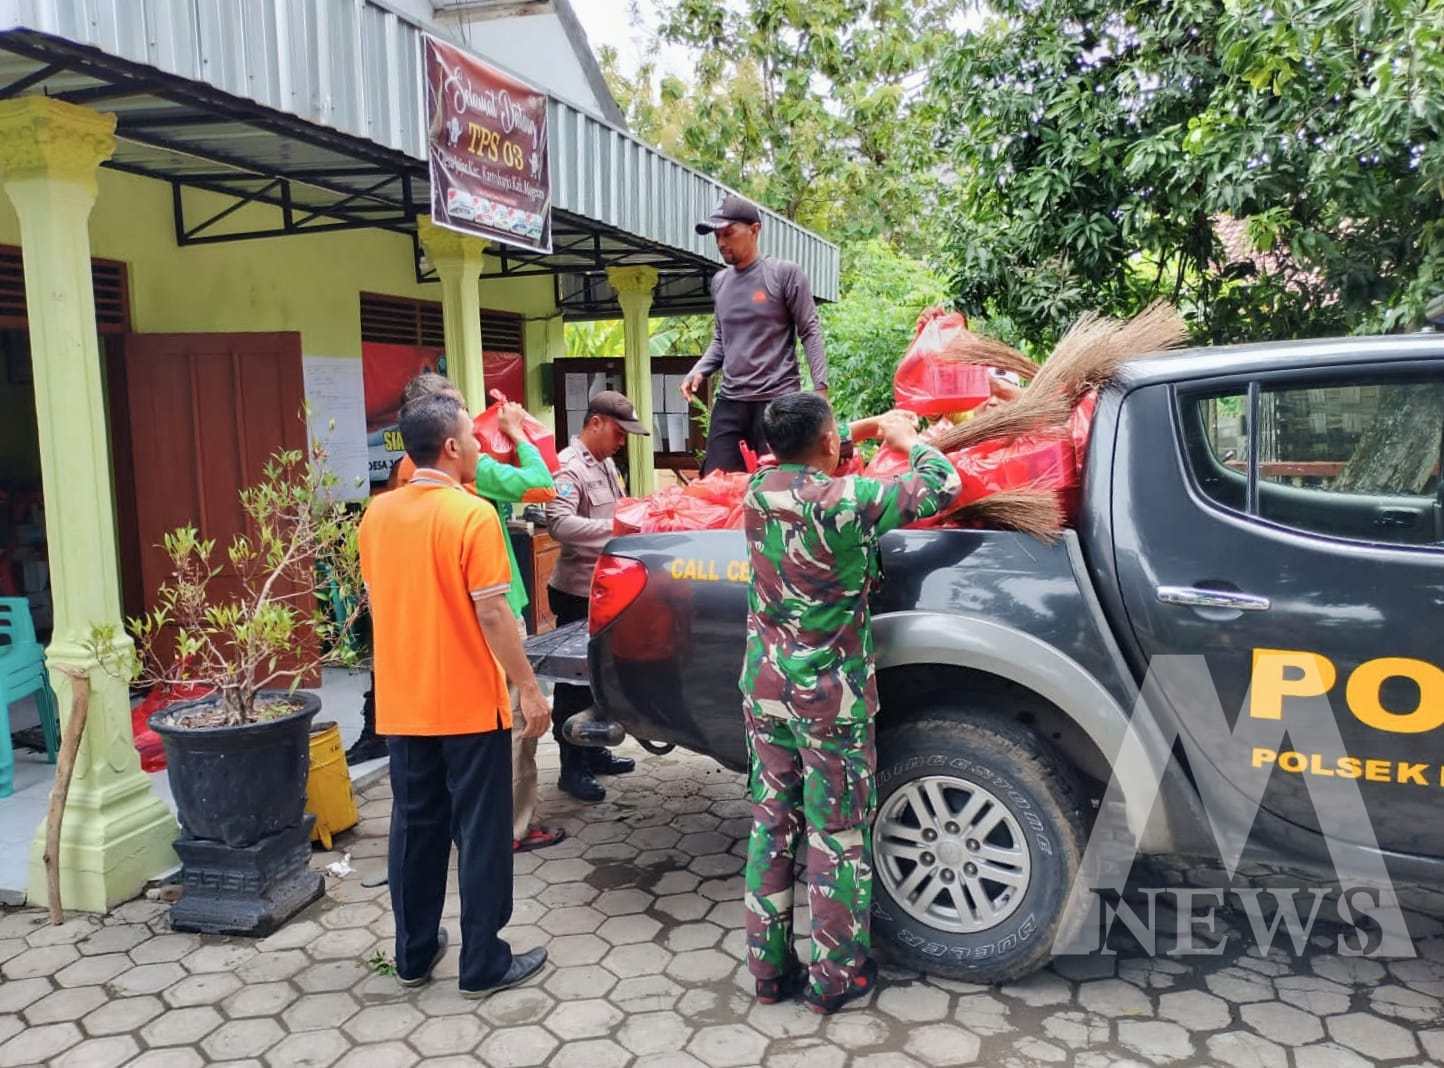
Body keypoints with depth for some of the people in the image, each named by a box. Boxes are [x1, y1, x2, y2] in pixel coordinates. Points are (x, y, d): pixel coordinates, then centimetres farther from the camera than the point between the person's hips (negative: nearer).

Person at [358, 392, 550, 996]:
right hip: (469, 704, -6)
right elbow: (491, 614, -18)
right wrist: (529, 688, -11)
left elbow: (376, 602, 12)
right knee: (480, 833, 5)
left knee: (414, 826, 16)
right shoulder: (472, 514, -17)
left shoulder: (377, 514, 4)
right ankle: (484, 964, 15)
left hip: (401, 704, 6)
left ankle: (413, 954, 28)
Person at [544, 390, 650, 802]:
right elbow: (559, 524, -32)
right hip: (577, 594, -9)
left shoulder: (606, 464, 12)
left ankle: (594, 751, 33)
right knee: (575, 680, 2)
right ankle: (572, 767, 13)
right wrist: (615, 528, -37)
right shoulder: (569, 467, -18)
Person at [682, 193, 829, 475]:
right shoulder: (719, 281, 15)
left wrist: (820, 388, -13)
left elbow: (810, 332, -4)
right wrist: (698, 371, 4)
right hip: (729, 401, 6)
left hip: (778, 399, -6)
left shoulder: (785, 274, -3)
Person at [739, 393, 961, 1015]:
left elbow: (796, 464, 23)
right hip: (830, 699, -6)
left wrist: (866, 431, 21)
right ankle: (835, 977, 21)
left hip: (765, 691, 6)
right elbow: (941, 487, -11)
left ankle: (768, 967, 25)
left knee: (771, 823, 14)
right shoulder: (845, 500, -19)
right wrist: (906, 437, 6)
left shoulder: (758, 491, -1)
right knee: (836, 835, 8)